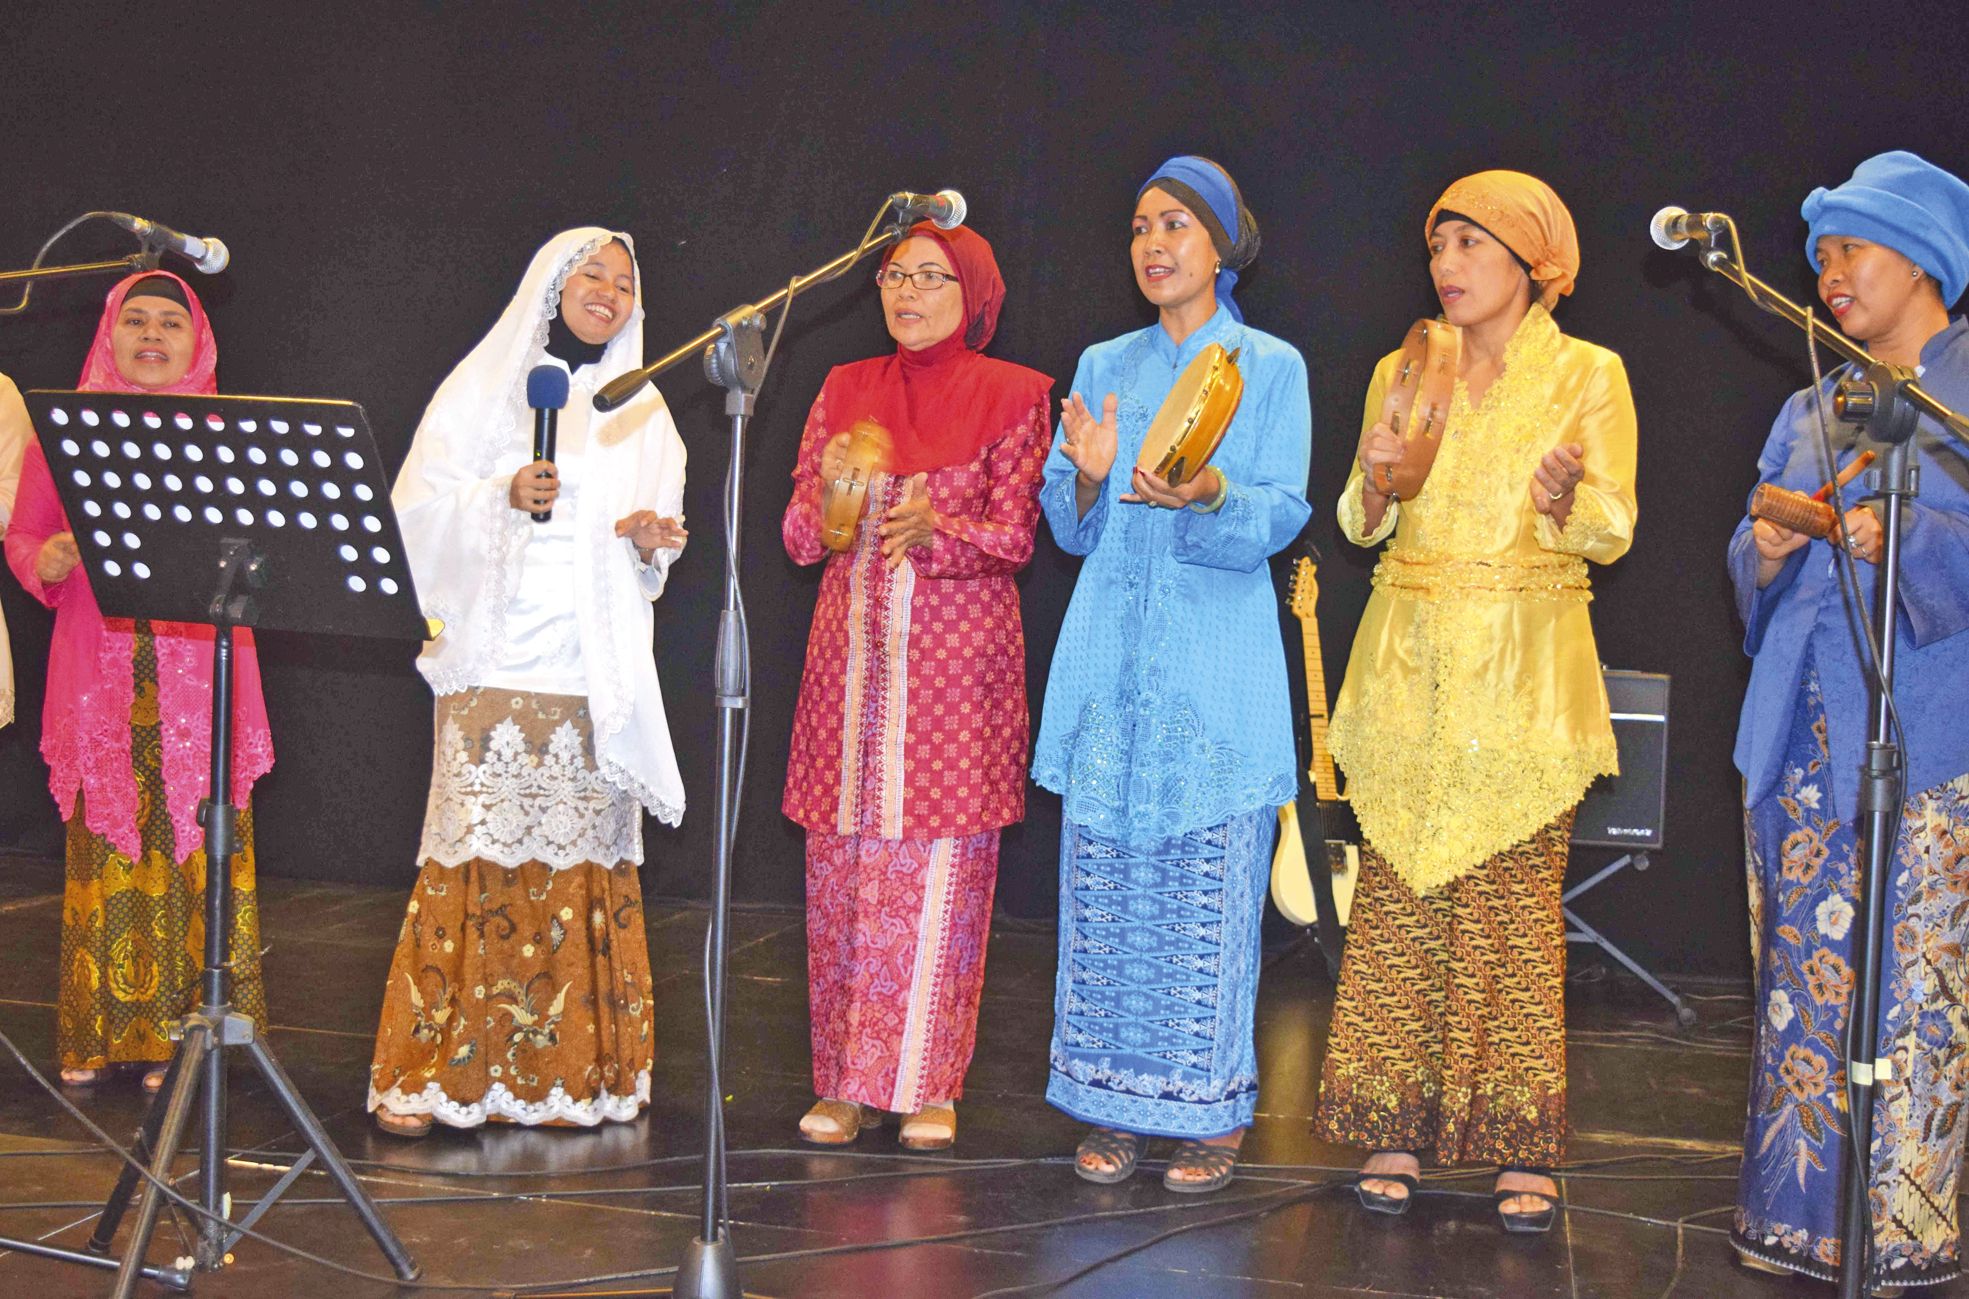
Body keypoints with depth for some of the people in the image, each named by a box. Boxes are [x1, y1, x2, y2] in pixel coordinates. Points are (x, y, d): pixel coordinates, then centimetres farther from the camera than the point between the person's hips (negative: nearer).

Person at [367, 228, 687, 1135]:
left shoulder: (641, 411, 18)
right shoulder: (485, 385, 8)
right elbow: (420, 504, 0)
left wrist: (652, 542, -2)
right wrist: (504, 497, -15)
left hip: (597, 671, 3)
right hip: (497, 660, -3)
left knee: (583, 856, -1)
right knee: (475, 853, -9)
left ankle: (567, 1070, 6)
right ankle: (428, 1074, -4)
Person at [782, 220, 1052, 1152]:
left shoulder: (1011, 394, 3)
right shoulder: (845, 390, 13)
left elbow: (1016, 536, -3)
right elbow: (799, 538, 9)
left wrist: (937, 531, -21)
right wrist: (828, 495, -13)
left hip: (959, 657, -3)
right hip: (853, 651, 3)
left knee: (941, 870, -3)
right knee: (845, 865, 2)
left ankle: (927, 1083, 6)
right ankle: (845, 1081, 10)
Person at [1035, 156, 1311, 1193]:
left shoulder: (1271, 367, 3)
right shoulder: (1103, 367, 14)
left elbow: (1281, 517, -5)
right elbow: (1071, 529, 11)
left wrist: (1207, 495, -25)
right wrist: (1090, 476, -11)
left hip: (1217, 657, -3)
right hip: (1110, 656, 3)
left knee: (1209, 888, -3)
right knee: (1106, 884, 3)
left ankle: (1208, 1109, 7)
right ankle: (1115, 1104, 12)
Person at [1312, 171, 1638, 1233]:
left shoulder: (1588, 375, 3)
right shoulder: (1400, 373, 12)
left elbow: (1612, 534, -2)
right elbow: (1363, 529, 13)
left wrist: (1566, 498, -22)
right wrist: (1374, 481, -9)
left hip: (1524, 676, -3)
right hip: (1409, 667, 3)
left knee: (1517, 906, -4)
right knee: (1397, 896, 0)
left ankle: (1520, 1143, 5)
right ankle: (1394, 1127, 9)